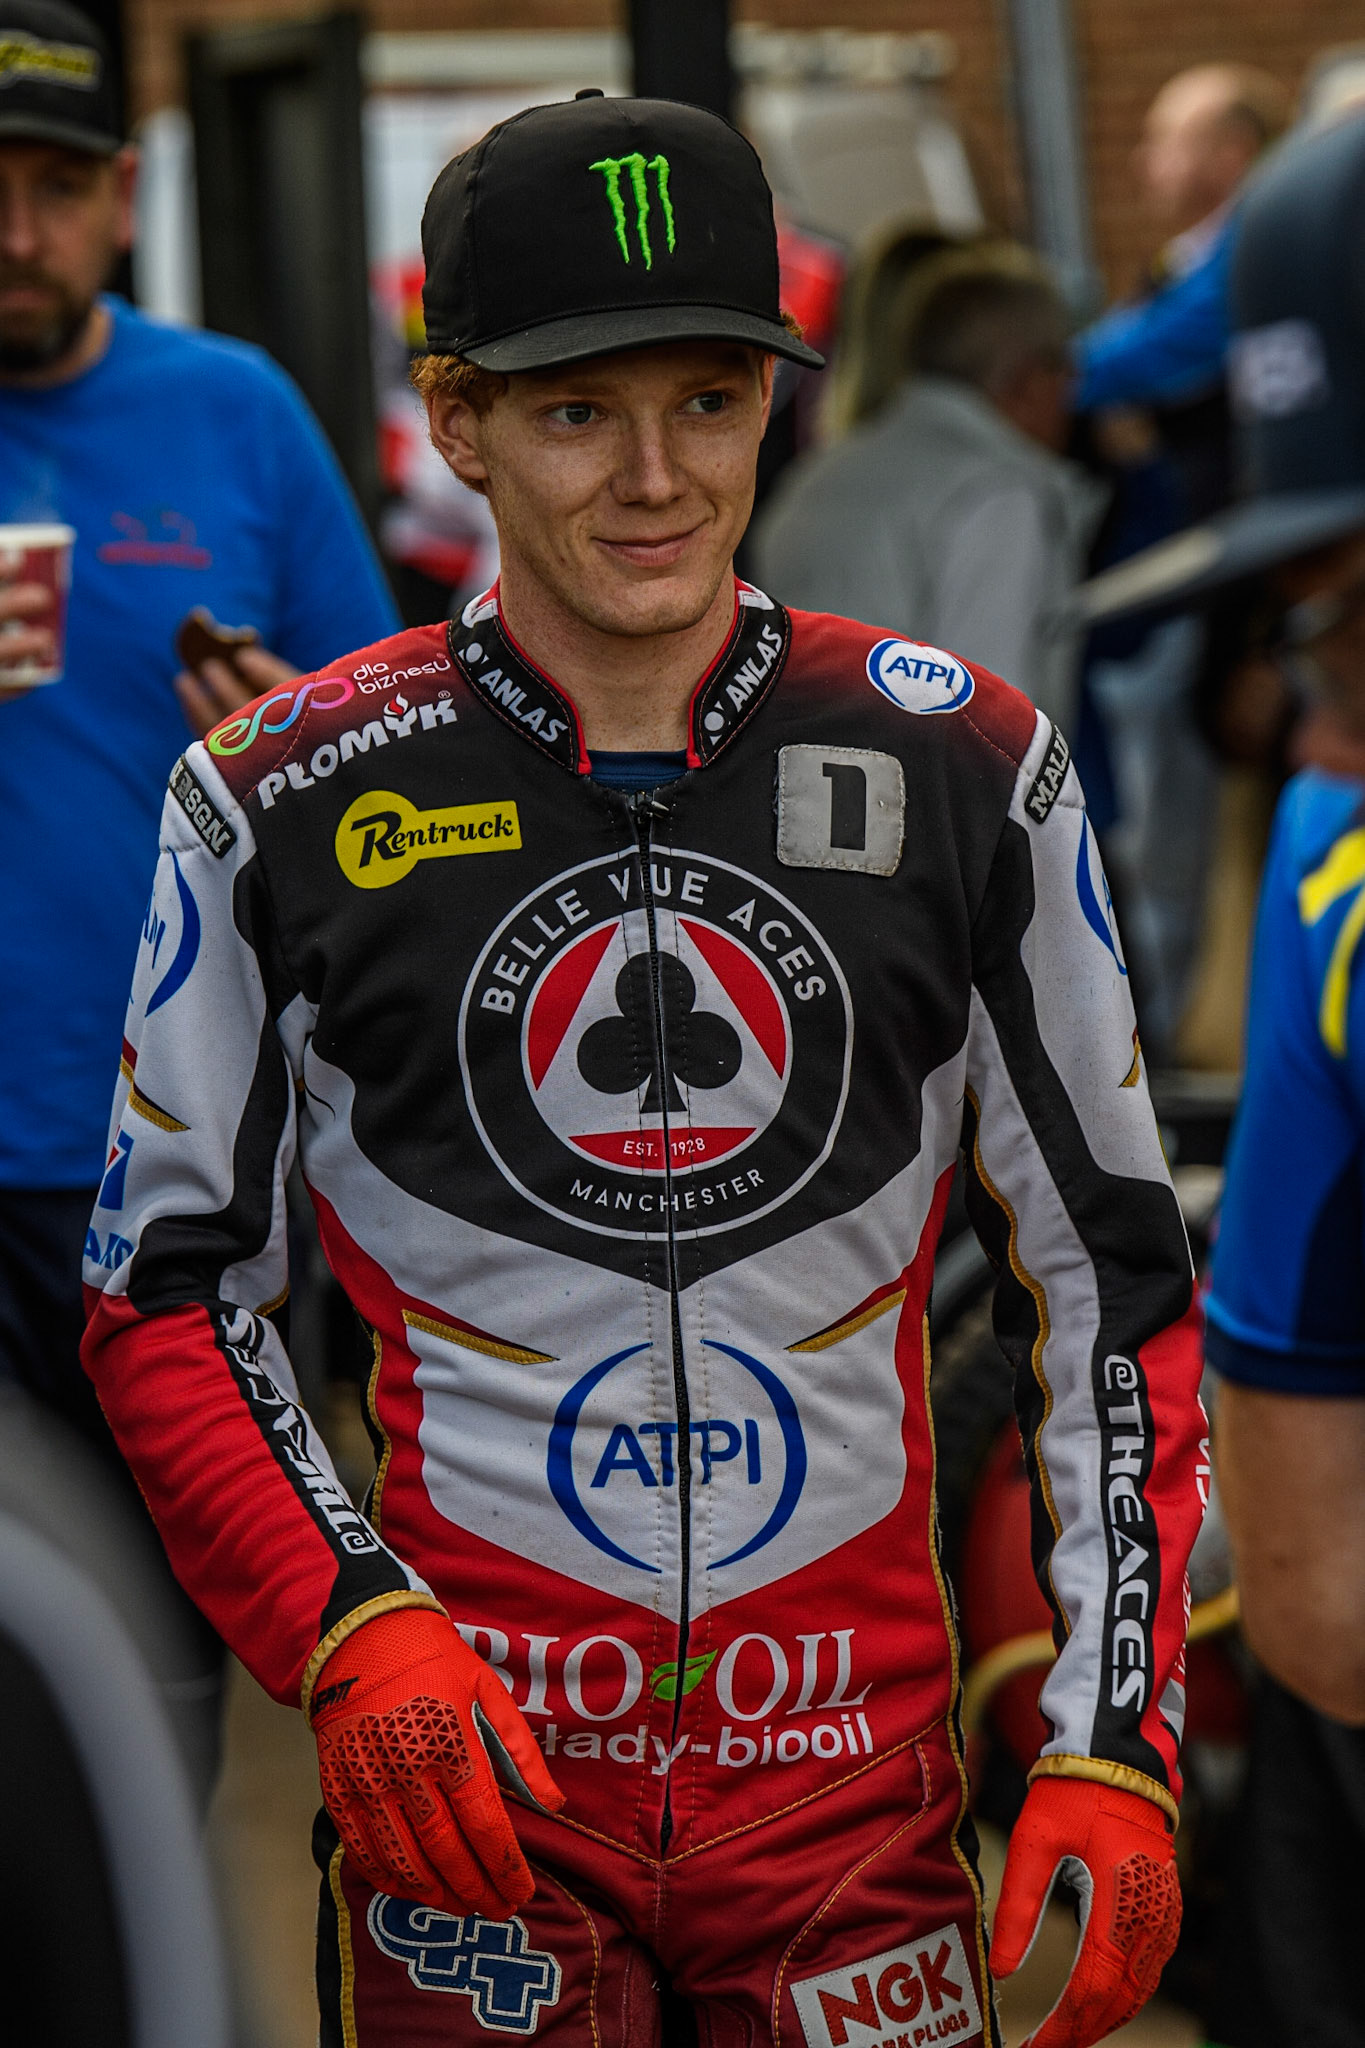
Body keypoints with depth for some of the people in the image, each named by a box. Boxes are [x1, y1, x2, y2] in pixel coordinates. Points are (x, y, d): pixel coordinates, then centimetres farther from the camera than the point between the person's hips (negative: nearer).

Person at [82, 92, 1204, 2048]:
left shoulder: (963, 764, 0)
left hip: (855, 1766, 1)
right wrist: (348, 1634, -11)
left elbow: (1109, 1270, 5)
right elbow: (172, 1283, 3)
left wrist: (1119, 1743, -2)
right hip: (477, 1757, -1)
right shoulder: (290, 797, -3)